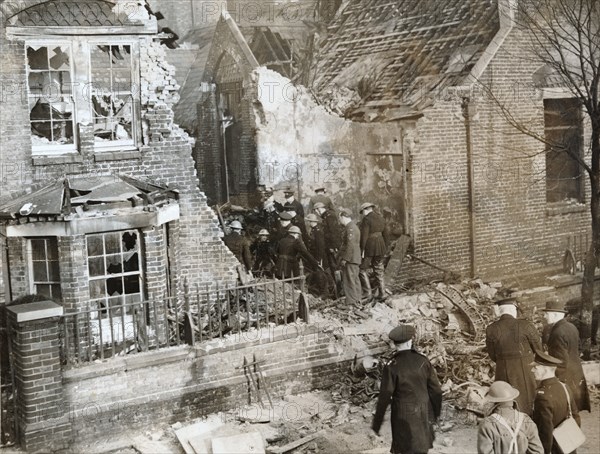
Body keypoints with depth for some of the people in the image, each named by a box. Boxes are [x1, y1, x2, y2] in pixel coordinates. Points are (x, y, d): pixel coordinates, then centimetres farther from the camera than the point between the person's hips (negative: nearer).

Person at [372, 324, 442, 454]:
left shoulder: (391, 367, -15)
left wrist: (376, 424, -5)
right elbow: (436, 390, 0)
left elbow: (384, 397, -14)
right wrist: (436, 413, 16)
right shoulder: (423, 361, -6)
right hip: (424, 414, 3)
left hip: (403, 417, -3)